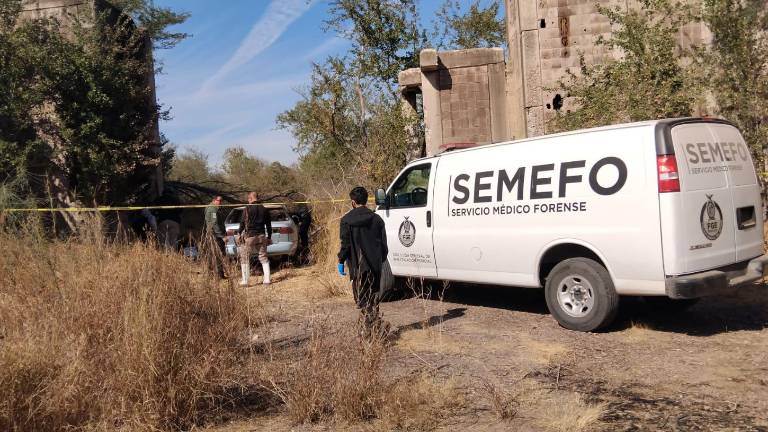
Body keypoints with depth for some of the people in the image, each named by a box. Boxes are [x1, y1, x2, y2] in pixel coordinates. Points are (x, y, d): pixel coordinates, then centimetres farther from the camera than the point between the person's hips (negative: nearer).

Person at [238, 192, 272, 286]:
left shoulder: (247, 209, -6)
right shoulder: (264, 210, 7)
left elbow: (243, 223, -7)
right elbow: (268, 225, 11)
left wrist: (240, 234, 3)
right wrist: (269, 237, 18)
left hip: (249, 236, -4)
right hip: (261, 236, 4)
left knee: (245, 258, 4)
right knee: (263, 258, 12)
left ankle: (245, 281, 1)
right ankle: (267, 279, 8)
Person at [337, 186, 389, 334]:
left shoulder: (347, 220, -6)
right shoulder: (377, 219, 6)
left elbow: (345, 244, -8)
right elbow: (383, 244, 9)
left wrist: (341, 261, 1)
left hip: (358, 266, -4)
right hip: (375, 265, 4)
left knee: (362, 299, 3)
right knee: (374, 296, 16)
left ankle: (370, 328, -3)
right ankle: (377, 326, 16)